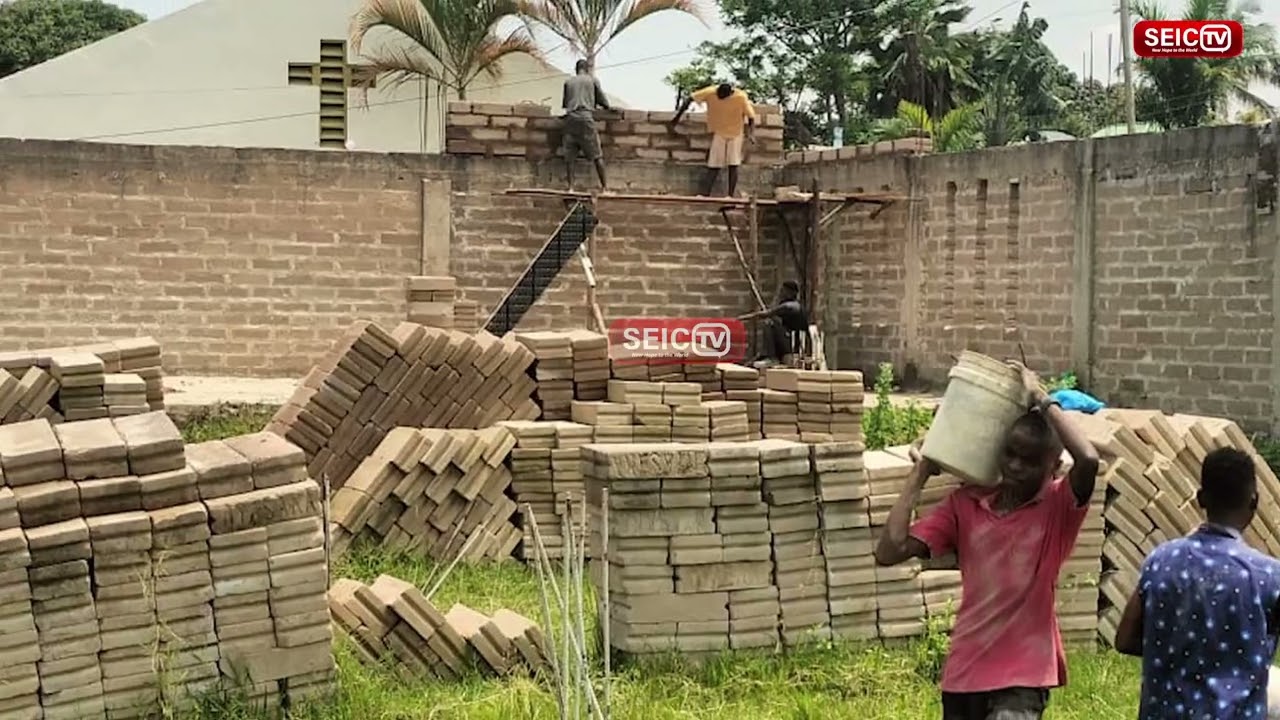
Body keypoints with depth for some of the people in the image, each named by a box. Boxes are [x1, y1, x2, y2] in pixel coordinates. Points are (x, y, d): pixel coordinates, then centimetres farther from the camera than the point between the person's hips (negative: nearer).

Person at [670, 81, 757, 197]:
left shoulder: (741, 97, -22)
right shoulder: (710, 93, -20)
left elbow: (751, 117, -16)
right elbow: (689, 100, -12)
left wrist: (751, 134, -32)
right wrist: (677, 117, -11)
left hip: (735, 134, -1)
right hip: (718, 133, 1)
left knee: (733, 166, -7)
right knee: (713, 166, -3)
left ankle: (731, 196, -5)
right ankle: (705, 195, -5)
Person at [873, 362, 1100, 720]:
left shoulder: (1058, 508, -6)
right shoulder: (965, 504, 3)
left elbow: (1089, 460, -29)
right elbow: (888, 551, -6)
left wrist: (1042, 400, -18)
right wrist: (921, 473, -3)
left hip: (1023, 675, -5)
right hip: (964, 671, 5)